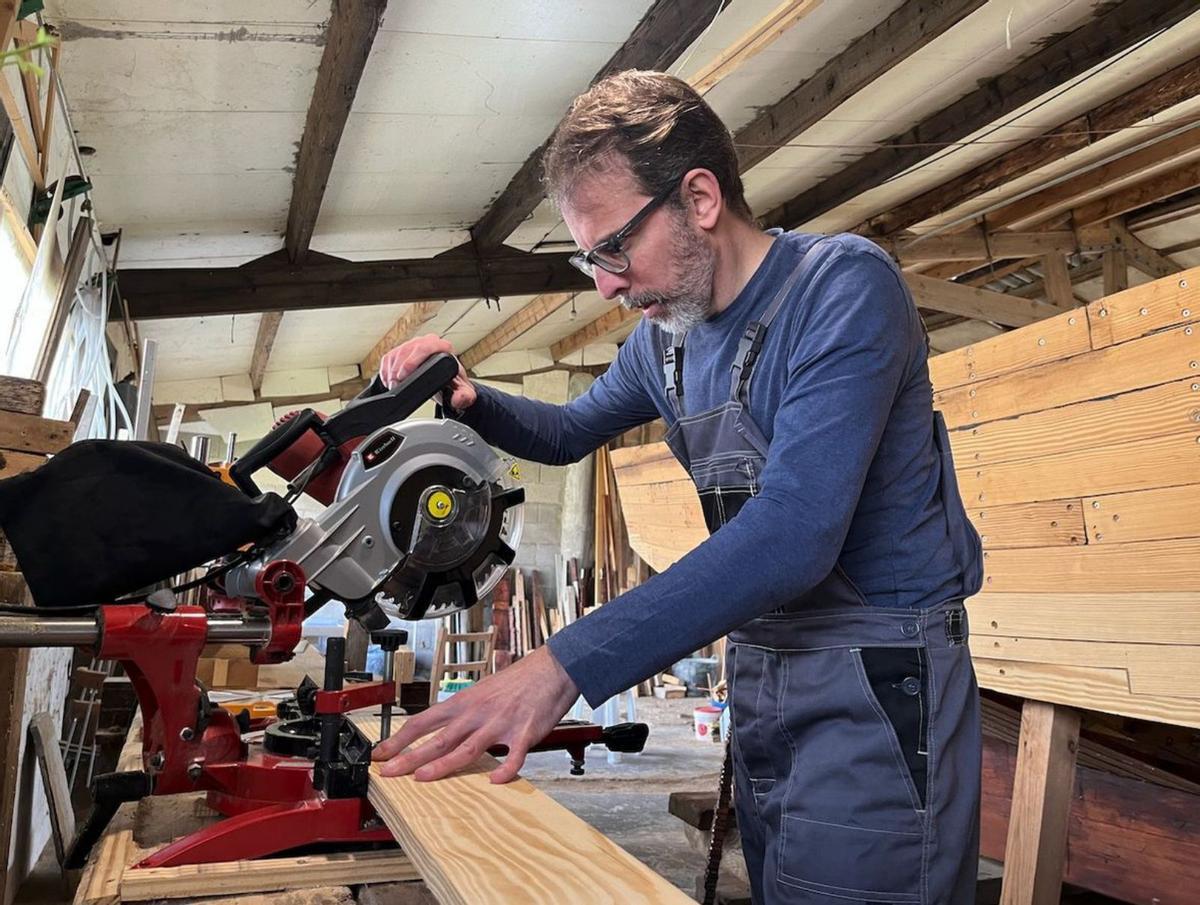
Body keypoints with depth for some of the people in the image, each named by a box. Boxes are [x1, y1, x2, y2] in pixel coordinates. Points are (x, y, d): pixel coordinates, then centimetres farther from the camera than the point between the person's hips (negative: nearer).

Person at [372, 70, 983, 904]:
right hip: (761, 671, 7)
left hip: (876, 682, -7)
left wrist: (568, 665, -33)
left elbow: (794, 533, -29)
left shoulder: (842, 286, -18)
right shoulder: (663, 336, 5)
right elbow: (572, 432, 22)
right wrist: (470, 400, 0)